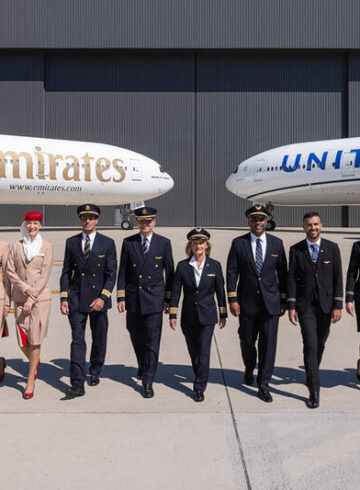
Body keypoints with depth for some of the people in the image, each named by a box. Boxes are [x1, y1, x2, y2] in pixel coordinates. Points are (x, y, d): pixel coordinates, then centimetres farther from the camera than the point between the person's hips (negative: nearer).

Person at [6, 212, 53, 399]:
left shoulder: (46, 247, 0)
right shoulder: (17, 246, 7)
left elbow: (45, 275, -5)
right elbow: (9, 271, 4)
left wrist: (31, 299, -11)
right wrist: (26, 288, -10)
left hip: (41, 297, -2)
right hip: (20, 297, 2)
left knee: (35, 339, -2)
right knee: (22, 341, 2)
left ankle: (30, 381, 11)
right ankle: (35, 362, 34)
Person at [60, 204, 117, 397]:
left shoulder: (107, 243, 0)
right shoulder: (71, 242, 7)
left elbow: (111, 274, -3)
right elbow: (66, 272, 8)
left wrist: (103, 297, -14)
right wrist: (64, 298, 0)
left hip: (98, 298, 0)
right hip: (76, 299, 1)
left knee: (99, 340, 11)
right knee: (77, 341, -4)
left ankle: (95, 372, 34)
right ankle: (77, 384, -3)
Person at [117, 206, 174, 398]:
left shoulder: (164, 243, 0)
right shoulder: (128, 242, 3)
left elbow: (170, 272, 4)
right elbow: (122, 272, 3)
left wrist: (169, 298, 2)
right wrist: (121, 297, -2)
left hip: (154, 298, -2)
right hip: (133, 296, 2)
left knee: (152, 339, -5)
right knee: (136, 337, 15)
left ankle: (148, 381, 3)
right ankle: (142, 365, 41)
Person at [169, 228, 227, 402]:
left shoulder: (215, 266, -2)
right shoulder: (182, 266, -2)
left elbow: (220, 291, 4)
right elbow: (175, 291, 1)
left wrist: (223, 314, 7)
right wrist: (172, 315, -1)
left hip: (207, 315, -2)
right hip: (188, 316, 2)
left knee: (204, 351, -8)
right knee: (193, 350, 13)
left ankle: (199, 387, 0)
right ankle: (201, 377, 37)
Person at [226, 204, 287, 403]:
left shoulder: (276, 243, 4)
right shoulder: (238, 243, 0)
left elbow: (282, 273, 8)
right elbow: (231, 272, -1)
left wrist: (284, 300, 7)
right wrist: (232, 299, -7)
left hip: (271, 301, 0)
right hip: (247, 301, 0)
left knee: (268, 343, -3)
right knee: (247, 341, 12)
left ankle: (263, 385, 8)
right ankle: (249, 370, 41)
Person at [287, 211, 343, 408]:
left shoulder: (332, 248, 2)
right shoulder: (296, 250, 1)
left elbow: (338, 278, 0)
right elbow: (292, 279, 0)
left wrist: (338, 306, -5)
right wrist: (291, 306, -5)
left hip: (326, 304, 2)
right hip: (305, 305, -2)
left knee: (320, 344, 14)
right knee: (310, 345, -9)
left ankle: (312, 373, 40)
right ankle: (314, 390, -4)